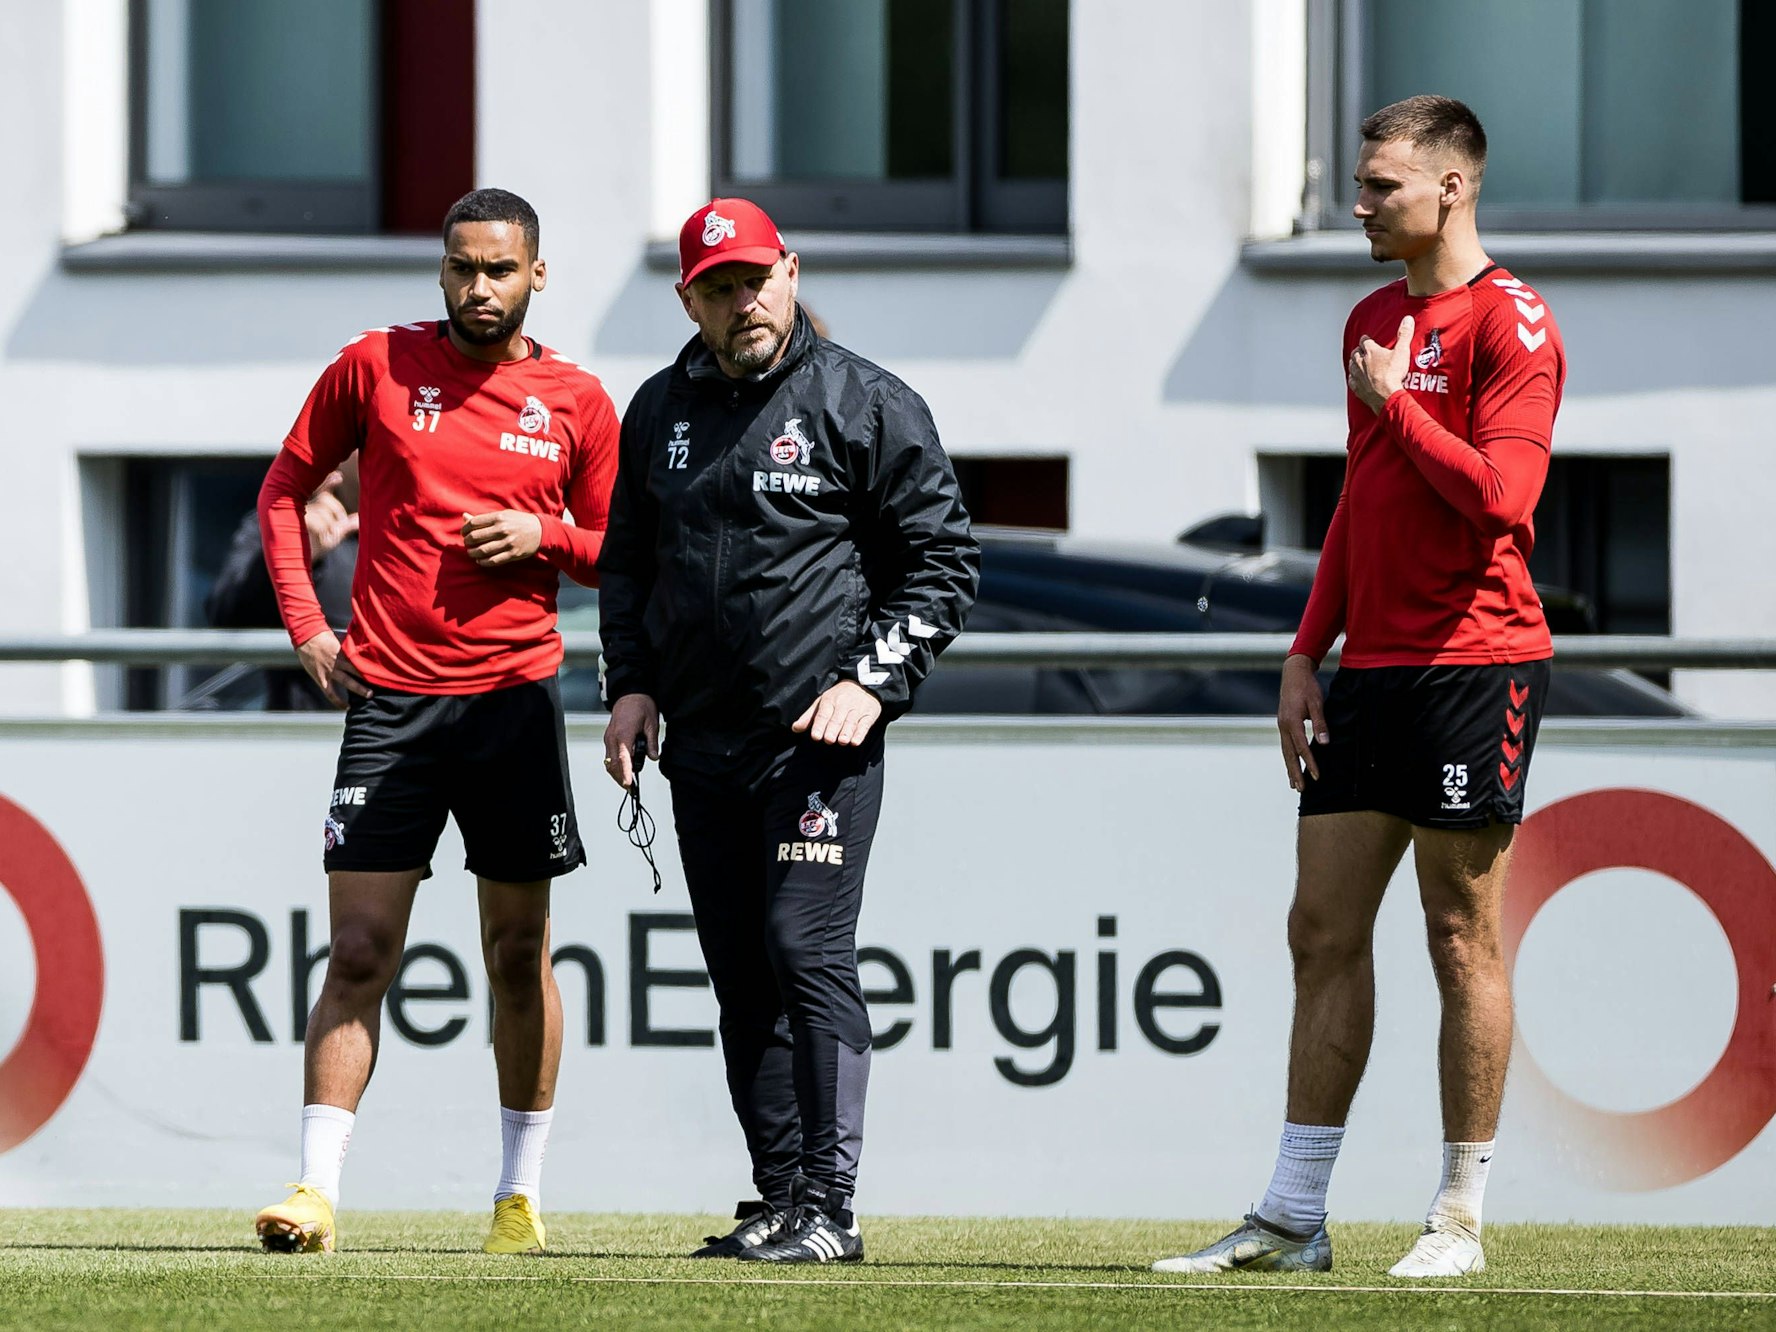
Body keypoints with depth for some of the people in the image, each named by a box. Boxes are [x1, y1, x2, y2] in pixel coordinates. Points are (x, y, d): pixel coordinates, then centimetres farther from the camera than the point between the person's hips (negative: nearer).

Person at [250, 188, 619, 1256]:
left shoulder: (576, 401, 5)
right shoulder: (377, 366, 3)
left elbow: (615, 555, 13)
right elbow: (287, 486, 13)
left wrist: (544, 535, -8)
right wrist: (305, 623, 3)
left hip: (516, 697, 1)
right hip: (389, 697, -1)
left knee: (519, 956, 7)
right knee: (360, 954, -7)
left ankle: (523, 1190, 17)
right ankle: (317, 1190, -8)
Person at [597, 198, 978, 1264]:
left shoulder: (869, 405, -1)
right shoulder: (661, 413, 15)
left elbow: (944, 557, 0)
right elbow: (626, 561, 24)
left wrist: (873, 679, -10)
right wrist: (632, 683, 10)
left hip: (821, 738, -6)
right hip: (702, 742, 6)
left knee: (808, 957, -13)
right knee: (742, 977, 6)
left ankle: (829, 1208, -14)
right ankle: (780, 1201, 10)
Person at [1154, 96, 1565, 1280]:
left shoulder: (1509, 320, -9)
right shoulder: (1373, 321, 17)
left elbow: (1500, 495, -19)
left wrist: (1397, 404, -10)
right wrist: (1308, 653, 17)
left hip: (1474, 660, -8)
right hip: (1370, 669, 8)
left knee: (1461, 936, -3)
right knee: (1324, 929, 5)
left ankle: (1462, 1219, 3)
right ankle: (1295, 1217, 8)